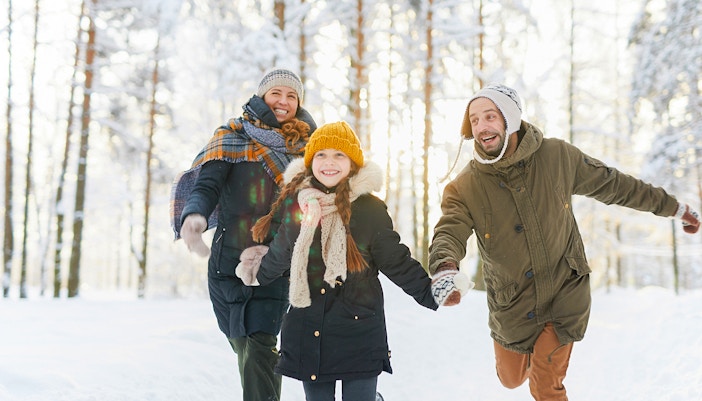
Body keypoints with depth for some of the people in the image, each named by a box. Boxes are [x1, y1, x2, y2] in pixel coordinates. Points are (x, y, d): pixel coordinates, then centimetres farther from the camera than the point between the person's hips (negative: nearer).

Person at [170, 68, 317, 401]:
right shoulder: (233, 137, 5)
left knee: (259, 351, -15)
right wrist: (194, 215, -32)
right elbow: (207, 184, -9)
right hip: (229, 260, 1)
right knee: (247, 350, 11)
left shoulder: (306, 147, 8)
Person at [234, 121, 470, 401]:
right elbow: (281, 254, 18)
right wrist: (258, 275, 32)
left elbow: (396, 261, 0)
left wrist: (429, 291, -7)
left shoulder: (370, 209, -7)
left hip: (359, 328, -3)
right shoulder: (296, 204, 1)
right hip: (307, 332, 3)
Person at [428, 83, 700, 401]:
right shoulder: (464, 188, -15)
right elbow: (448, 233, -29)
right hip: (511, 302, 1)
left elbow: (611, 184, 1)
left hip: (565, 291, -1)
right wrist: (445, 269, -54)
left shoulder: (558, 156, -11)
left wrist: (672, 207, 10)